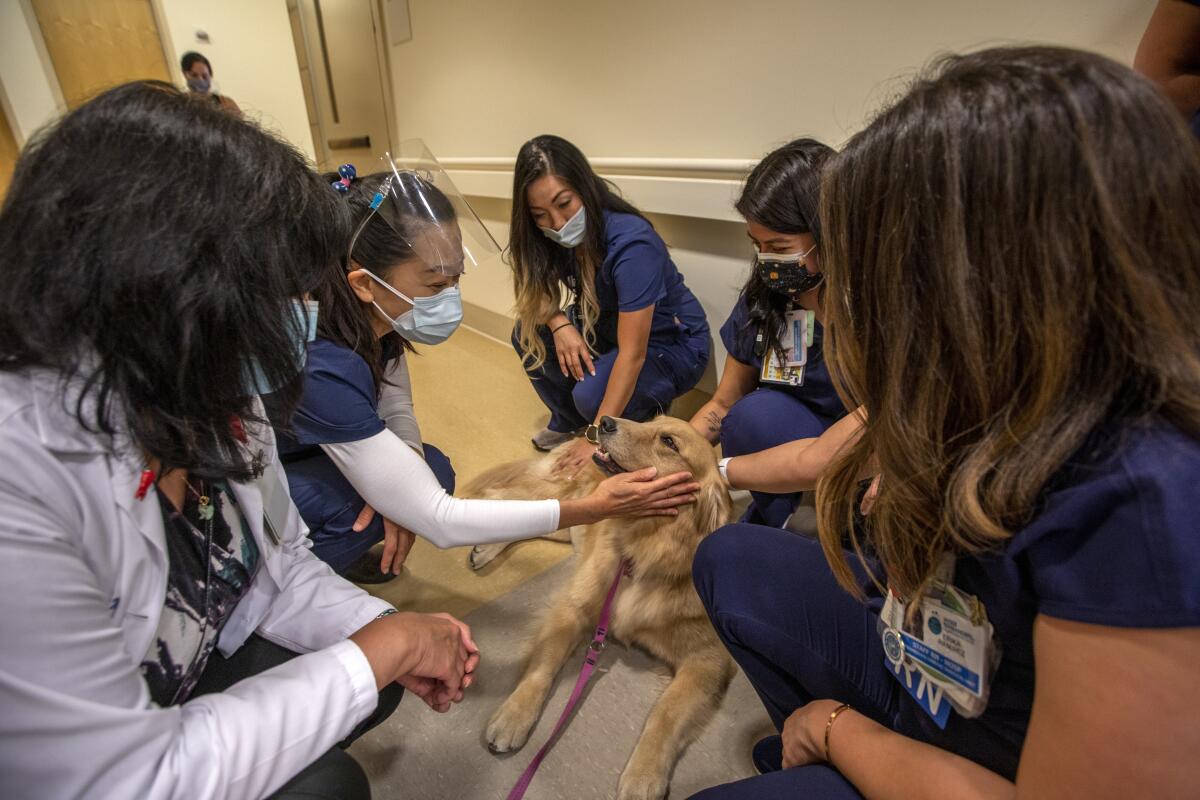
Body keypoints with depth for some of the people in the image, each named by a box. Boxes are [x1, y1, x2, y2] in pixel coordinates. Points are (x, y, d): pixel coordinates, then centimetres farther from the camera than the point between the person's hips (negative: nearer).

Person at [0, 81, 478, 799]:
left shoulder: (207, 398, -11)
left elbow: (282, 562, -1)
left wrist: (390, 628, -16)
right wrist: (384, 649, -27)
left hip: (204, 671, 7)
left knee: (371, 677, -6)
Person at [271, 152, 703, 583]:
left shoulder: (376, 317, -18)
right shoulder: (322, 367, -40)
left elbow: (396, 409, -4)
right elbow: (437, 520, -36)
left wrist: (401, 486, -27)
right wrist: (592, 508, -36)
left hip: (303, 453, 6)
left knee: (433, 471, -9)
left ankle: (329, 553, 14)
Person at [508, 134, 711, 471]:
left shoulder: (631, 242, -32)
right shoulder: (555, 237, -11)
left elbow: (633, 353, -32)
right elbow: (534, 298, 1)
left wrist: (598, 437, -32)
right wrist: (559, 325, -23)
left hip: (672, 343, -6)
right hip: (609, 328, 7)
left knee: (592, 396, -32)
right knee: (527, 333, -10)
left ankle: (645, 407, 3)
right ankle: (569, 422, 9)